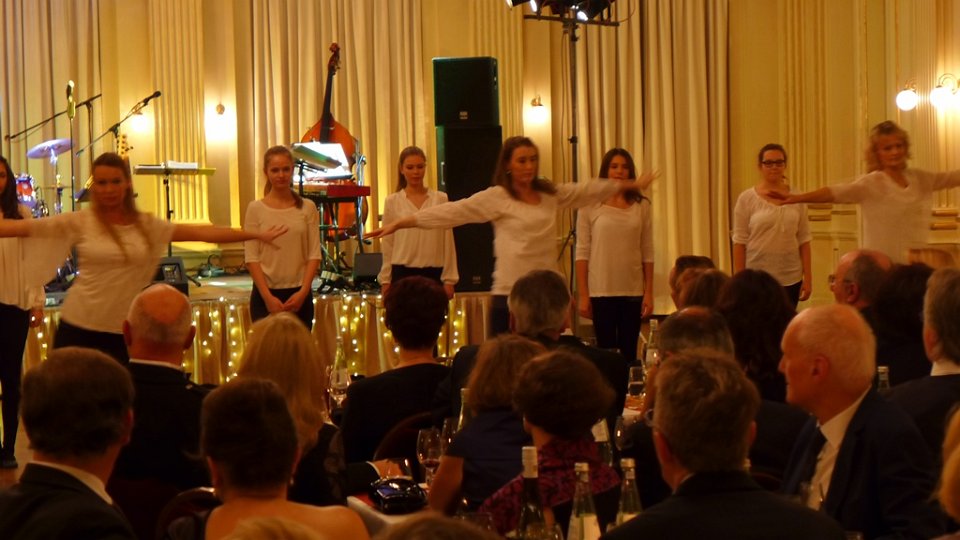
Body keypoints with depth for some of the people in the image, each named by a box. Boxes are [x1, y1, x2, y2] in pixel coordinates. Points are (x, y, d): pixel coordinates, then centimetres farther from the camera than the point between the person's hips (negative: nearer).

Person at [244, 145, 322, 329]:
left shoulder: (307, 208, 4)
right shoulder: (256, 209, 0)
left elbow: (314, 255, 1)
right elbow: (251, 258, -4)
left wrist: (303, 292, -11)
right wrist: (268, 297, -13)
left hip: (299, 294, 1)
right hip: (266, 294, -1)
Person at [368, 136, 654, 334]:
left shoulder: (550, 194, 12)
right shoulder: (496, 198, -4)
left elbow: (588, 191, 23)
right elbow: (450, 212, -9)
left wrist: (632, 185, 31)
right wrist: (398, 224, -15)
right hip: (510, 297, -5)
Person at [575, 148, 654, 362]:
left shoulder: (642, 206, 5)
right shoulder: (590, 206, -1)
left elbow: (648, 253, 6)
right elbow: (582, 252, -1)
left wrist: (649, 293, 1)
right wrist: (582, 295, -5)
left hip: (633, 291, 2)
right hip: (601, 291, -2)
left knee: (629, 352, 4)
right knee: (605, 350, 1)